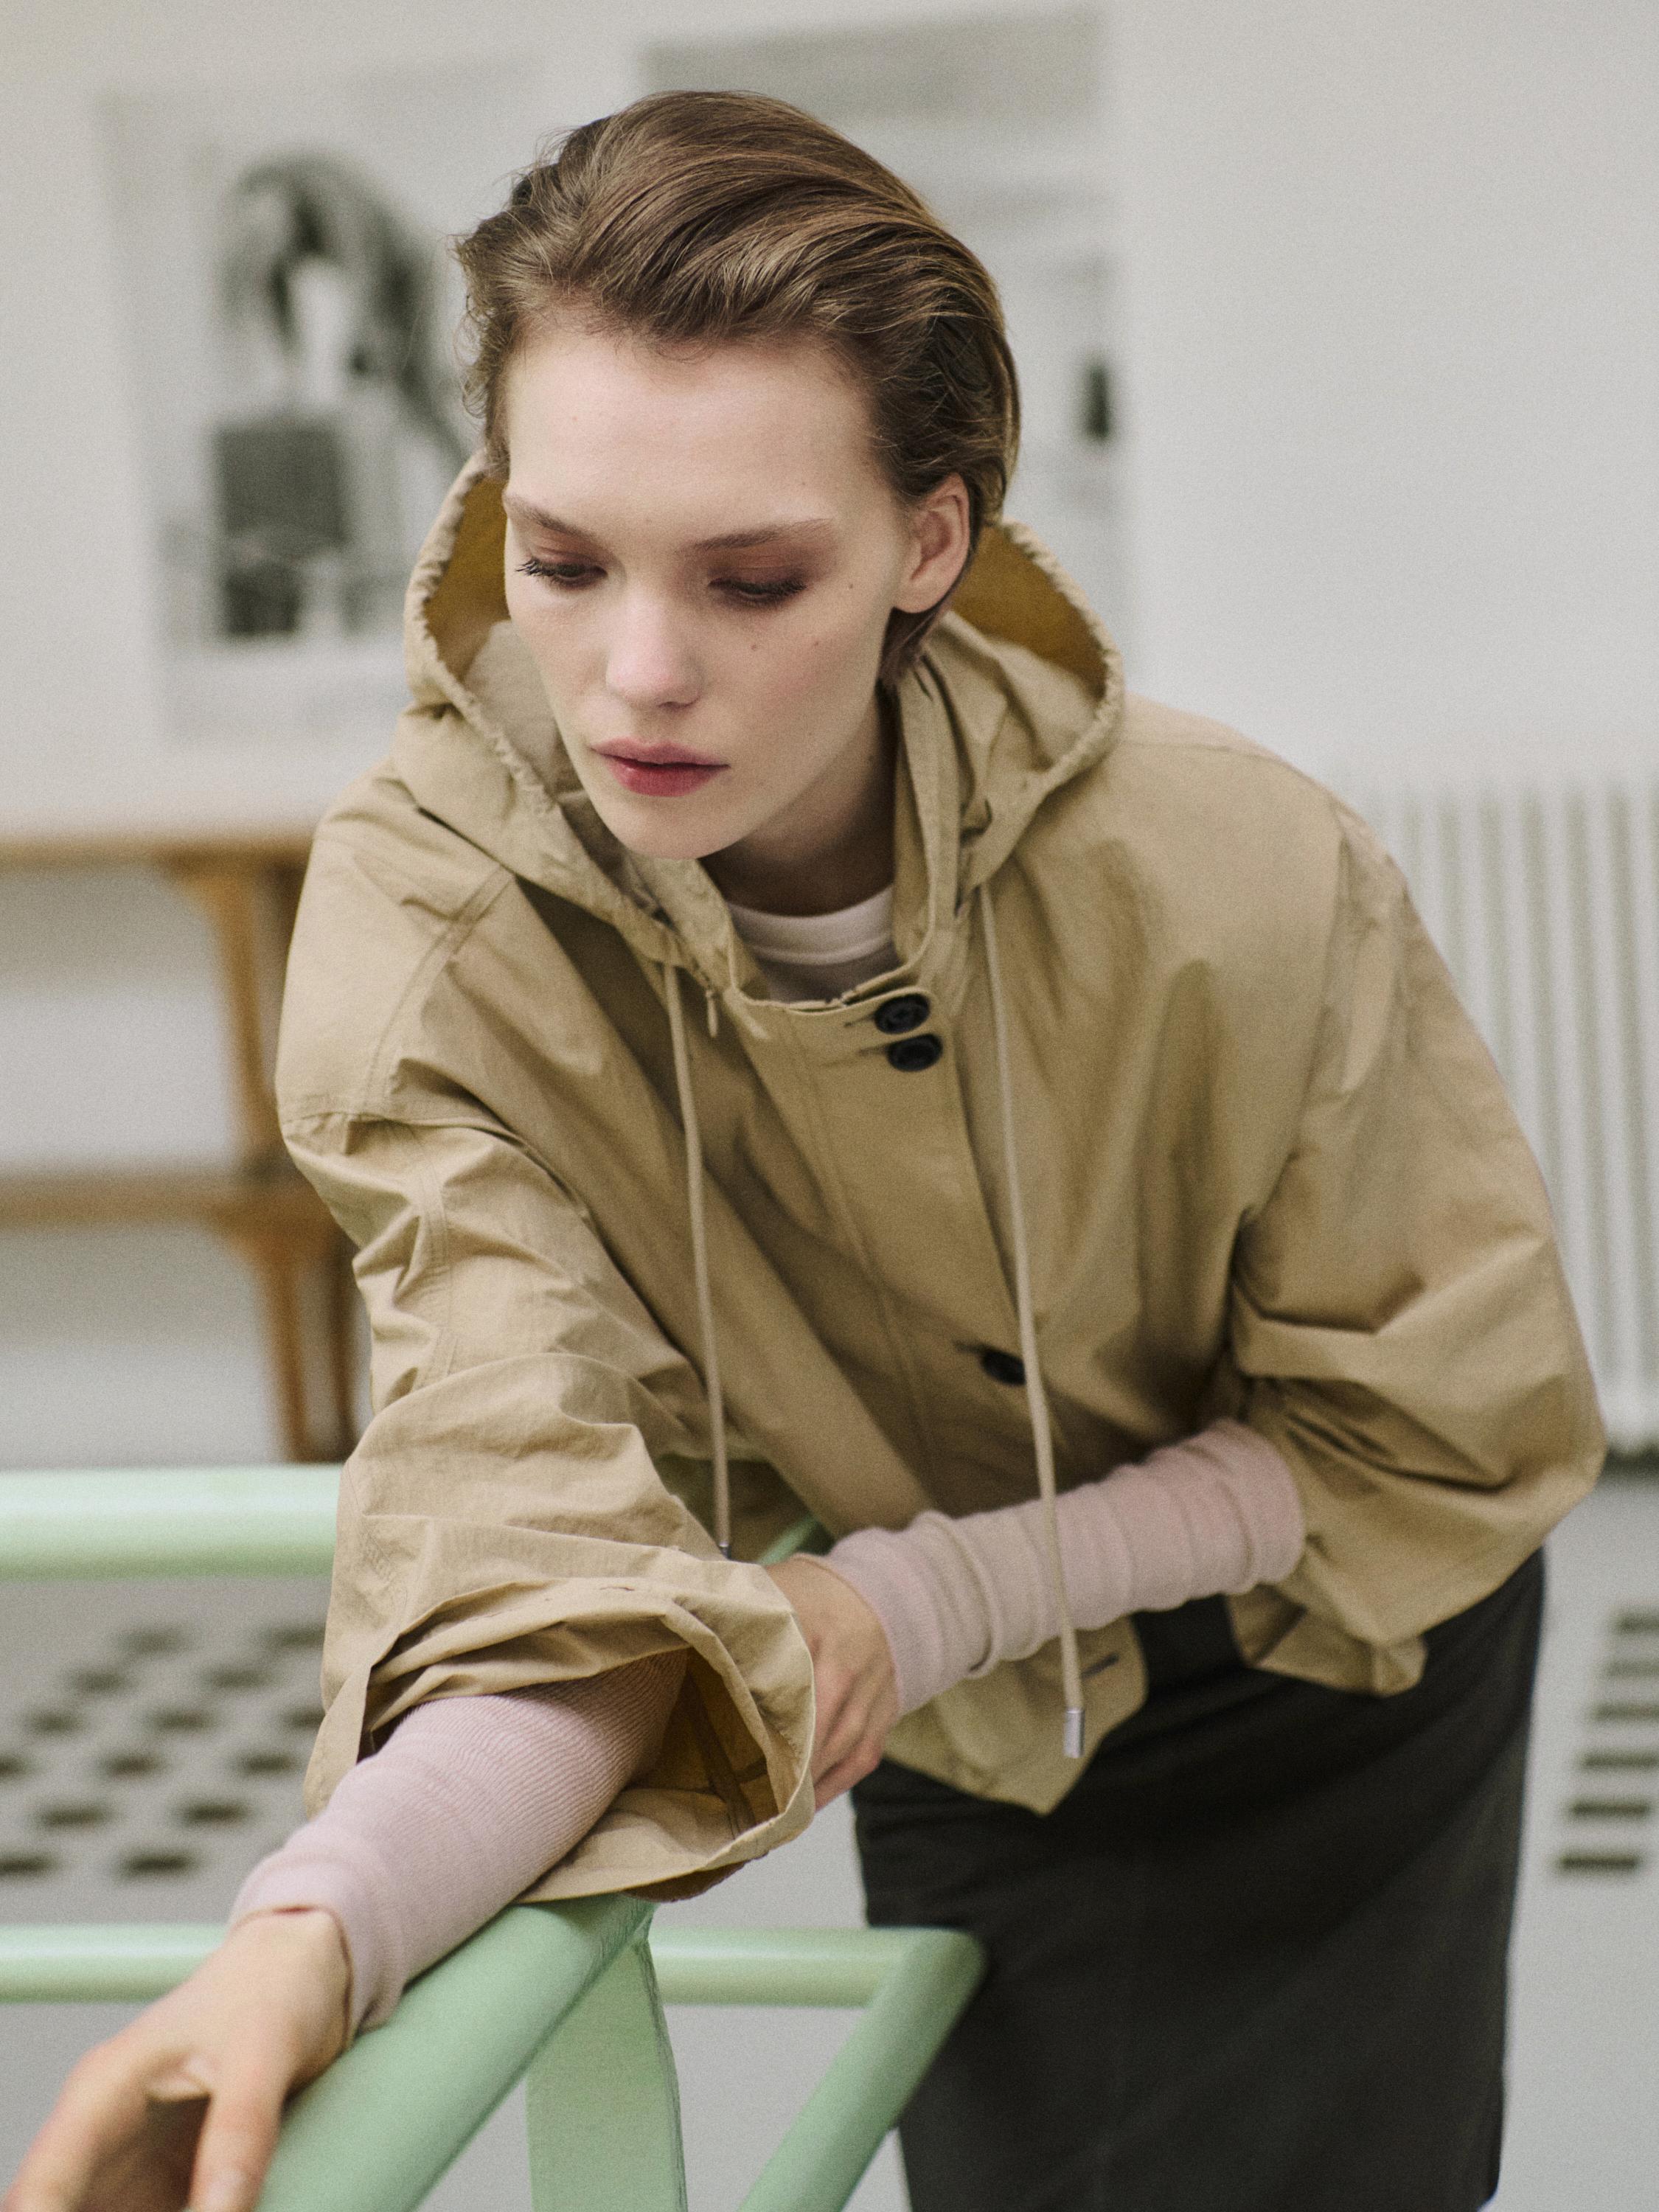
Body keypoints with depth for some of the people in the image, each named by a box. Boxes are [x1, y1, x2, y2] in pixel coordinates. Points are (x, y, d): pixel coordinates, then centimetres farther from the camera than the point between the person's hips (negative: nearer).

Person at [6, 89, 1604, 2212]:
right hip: (969, 1744, 1)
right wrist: (319, 1922, -55)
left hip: (1331, 1660, -1)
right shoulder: (432, 923, -29)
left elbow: (1432, 1434, -18)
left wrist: (933, 1592, -28)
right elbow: (556, 1567, -35)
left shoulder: (1234, 883, -31)